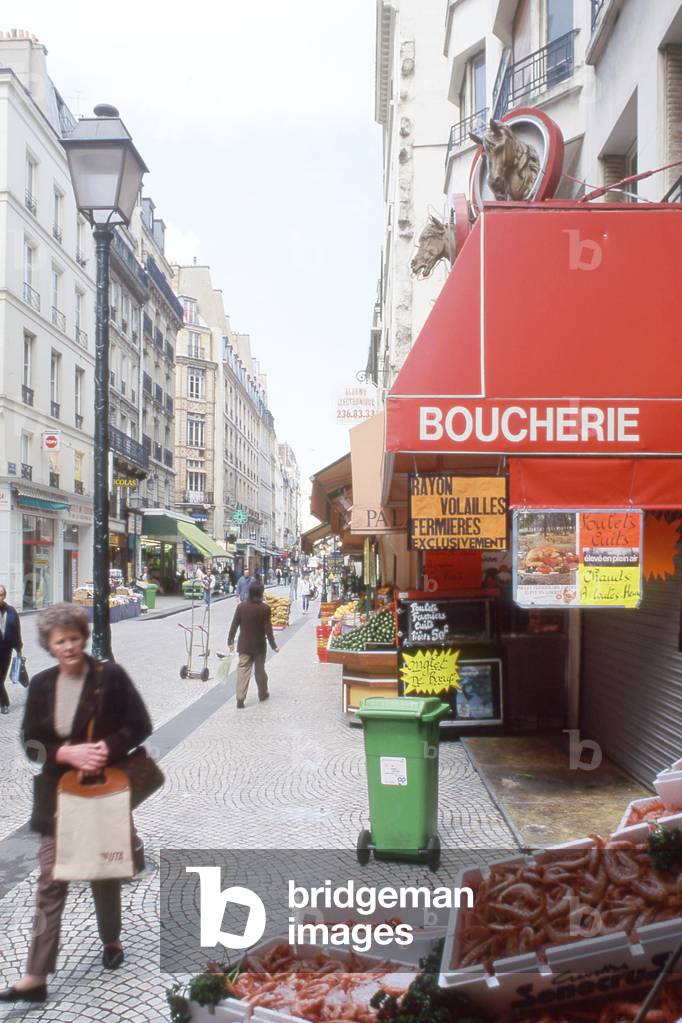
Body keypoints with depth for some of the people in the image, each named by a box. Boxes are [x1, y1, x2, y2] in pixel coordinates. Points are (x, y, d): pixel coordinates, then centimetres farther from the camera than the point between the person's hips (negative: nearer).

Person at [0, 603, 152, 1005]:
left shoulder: (110, 675, -11)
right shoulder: (41, 685, -1)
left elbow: (141, 727, -9)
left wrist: (106, 749, -24)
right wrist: (68, 753, -19)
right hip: (58, 794, 2)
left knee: (104, 873, 15)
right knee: (51, 882, 2)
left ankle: (112, 941, 40)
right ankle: (36, 978, 8)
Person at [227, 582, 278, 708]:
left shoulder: (241, 606, -7)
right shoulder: (265, 608, -13)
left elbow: (234, 625, -2)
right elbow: (268, 629, -12)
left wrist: (230, 641, 9)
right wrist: (273, 645, -2)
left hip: (244, 645, 1)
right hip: (259, 645, -1)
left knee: (243, 670, 2)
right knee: (260, 669, 16)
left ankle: (240, 699, -7)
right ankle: (263, 694, 33)